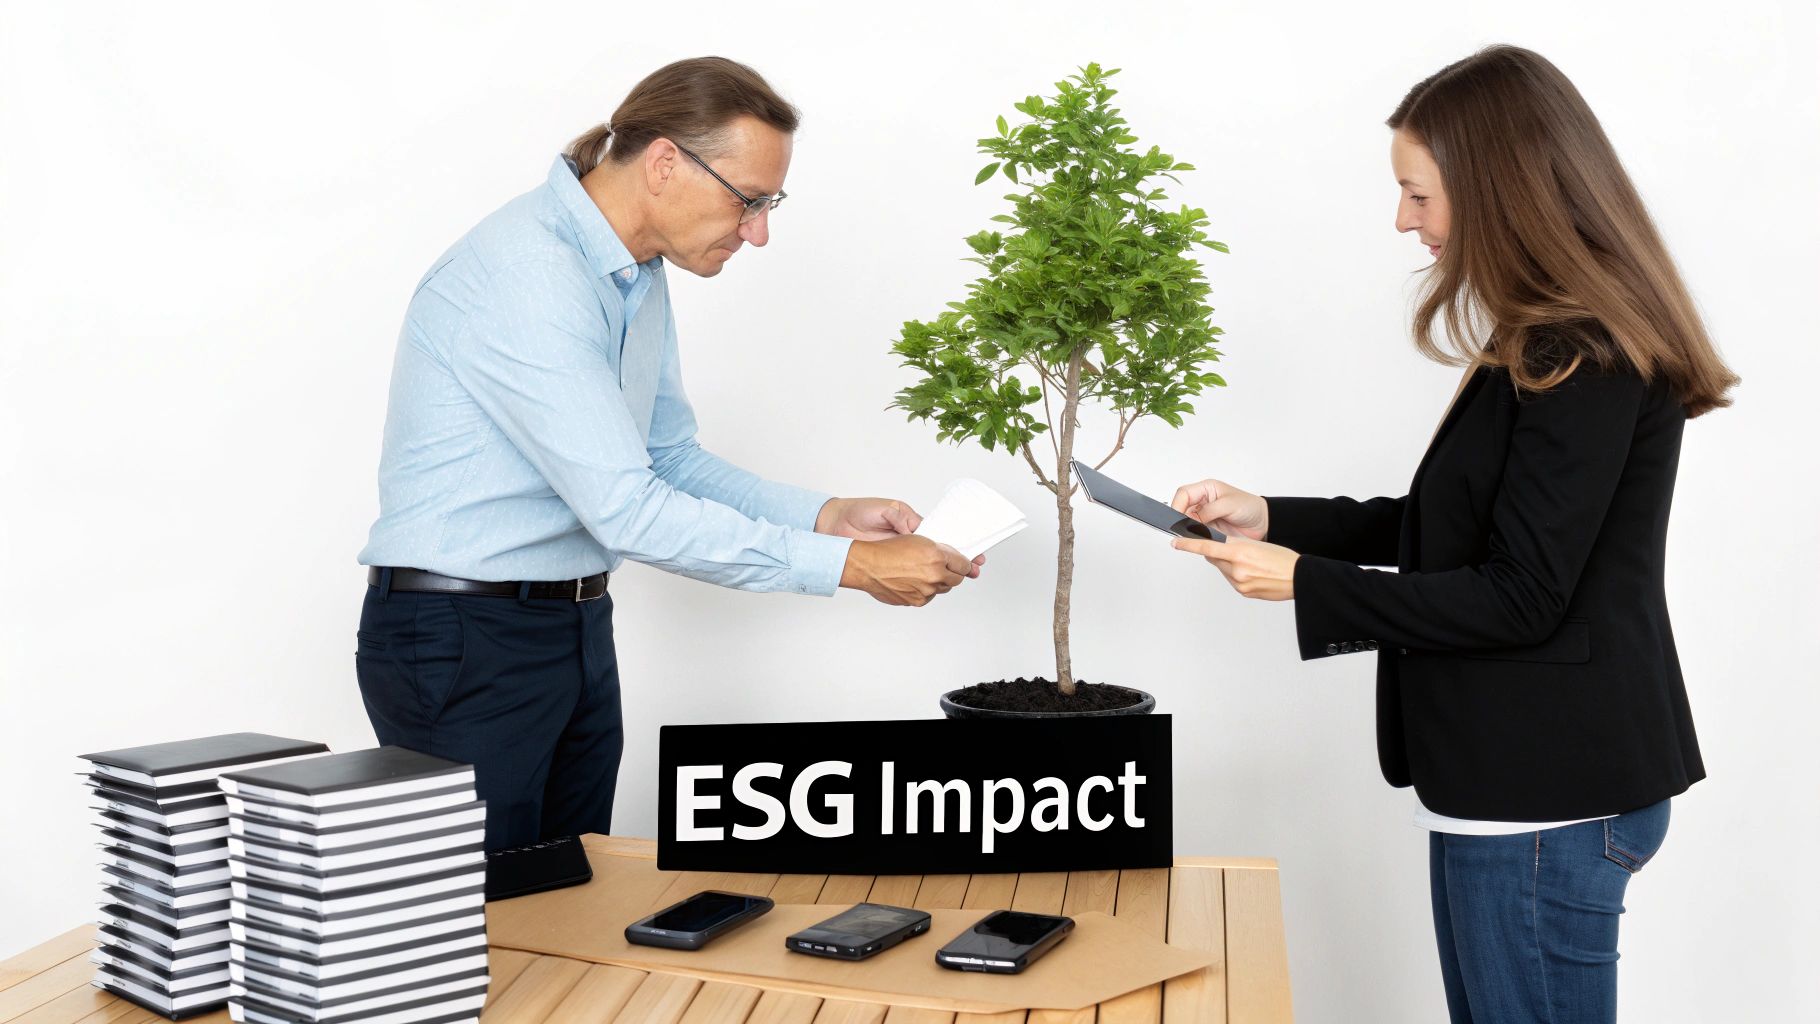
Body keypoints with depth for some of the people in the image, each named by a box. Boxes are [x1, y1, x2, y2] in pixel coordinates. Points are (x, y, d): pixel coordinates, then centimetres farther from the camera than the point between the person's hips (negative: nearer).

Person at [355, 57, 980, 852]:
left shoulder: (640, 277, 7)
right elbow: (626, 510, -26)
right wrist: (848, 567, -23)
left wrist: (826, 516, -1)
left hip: (576, 632, 9)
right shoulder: (526, 272, -23)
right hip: (461, 639, -9)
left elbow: (672, 463, 14)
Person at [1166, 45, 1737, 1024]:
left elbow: (1519, 598, -19)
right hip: (1511, 778, 10)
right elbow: (1447, 527, 17)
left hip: (1548, 800, -10)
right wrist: (1272, 520, 11)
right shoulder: (1548, 345, 12)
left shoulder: (1584, 360, -19)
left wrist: (1304, 583, -15)